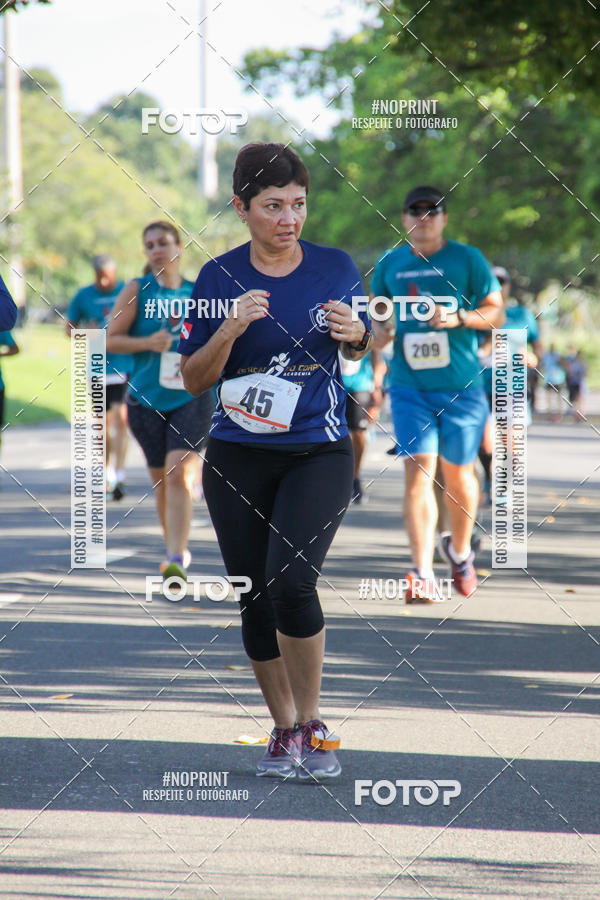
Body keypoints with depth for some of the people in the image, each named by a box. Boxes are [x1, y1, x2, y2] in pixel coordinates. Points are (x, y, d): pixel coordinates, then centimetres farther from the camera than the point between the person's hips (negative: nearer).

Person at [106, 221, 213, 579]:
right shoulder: (137, 291, 1)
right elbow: (112, 340, -1)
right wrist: (147, 343, -16)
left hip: (192, 398, -1)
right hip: (147, 400, 1)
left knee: (178, 472, -18)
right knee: (161, 479, 11)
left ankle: (176, 562, -23)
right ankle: (178, 549, 32)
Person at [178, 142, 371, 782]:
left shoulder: (336, 267, 0)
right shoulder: (219, 277, -2)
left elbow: (360, 351, 16)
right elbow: (193, 380, -2)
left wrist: (356, 335, -8)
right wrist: (230, 330, -19)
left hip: (319, 453, -1)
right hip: (238, 460, 1)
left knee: (292, 579, -20)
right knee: (254, 596, 5)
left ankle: (312, 725, -6)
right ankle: (283, 729, 22)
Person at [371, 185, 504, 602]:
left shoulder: (467, 259, 0)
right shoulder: (390, 264, 8)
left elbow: (496, 312, 1)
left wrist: (458, 318, -16)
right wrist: (379, 330, -1)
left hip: (461, 386, -1)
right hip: (409, 385, 1)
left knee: (458, 473, 10)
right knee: (418, 470, -12)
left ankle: (460, 550, 38)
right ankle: (423, 575, -18)